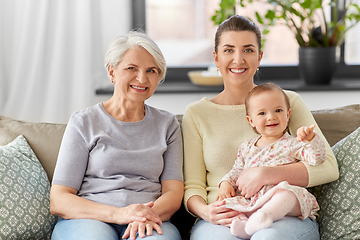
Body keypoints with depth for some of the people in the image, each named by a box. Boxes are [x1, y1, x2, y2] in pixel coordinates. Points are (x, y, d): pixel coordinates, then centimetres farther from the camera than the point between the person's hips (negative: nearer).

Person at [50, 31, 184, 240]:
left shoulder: (167, 124, 19)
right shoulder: (84, 122, 9)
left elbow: (174, 193, 9)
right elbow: (58, 202, 1)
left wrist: (149, 215, -16)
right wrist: (117, 213, -16)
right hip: (88, 219, 0)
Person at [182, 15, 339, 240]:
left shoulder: (286, 102, 10)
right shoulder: (196, 113, 13)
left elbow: (327, 166, -1)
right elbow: (192, 186, 9)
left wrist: (265, 174, -14)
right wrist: (205, 211, -15)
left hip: (284, 217, 0)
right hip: (222, 222, 1)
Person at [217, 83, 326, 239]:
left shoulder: (292, 144, 8)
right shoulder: (246, 147, 21)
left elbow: (317, 158, -4)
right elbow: (236, 171, 27)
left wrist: (310, 139, -21)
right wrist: (226, 183, 7)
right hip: (250, 201, 4)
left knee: (287, 191, -37)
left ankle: (265, 215, -59)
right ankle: (242, 224, -43)